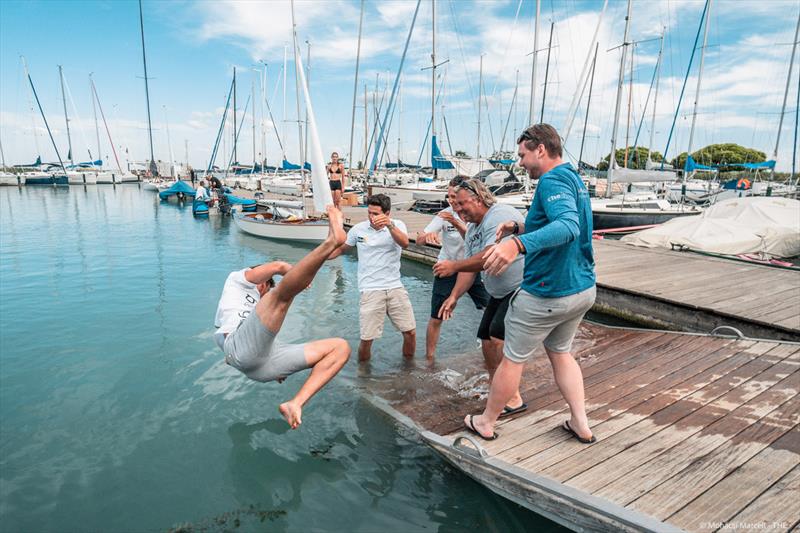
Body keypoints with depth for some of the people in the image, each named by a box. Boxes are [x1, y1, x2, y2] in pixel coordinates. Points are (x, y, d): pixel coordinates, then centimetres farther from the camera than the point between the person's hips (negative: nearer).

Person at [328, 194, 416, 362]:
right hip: (370, 290, -1)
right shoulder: (358, 229, 1)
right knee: (366, 339, -3)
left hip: (395, 287, 1)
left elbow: (404, 243, -23)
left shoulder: (397, 225, -1)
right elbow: (341, 249, 14)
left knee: (410, 331, 3)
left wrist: (390, 225, -40)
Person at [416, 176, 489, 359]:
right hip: (447, 270, -1)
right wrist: (427, 235, -42)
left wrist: (457, 223, -37)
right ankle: (429, 358, 20)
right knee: (436, 319, 2)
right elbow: (419, 240, -18)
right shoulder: (445, 214, -14)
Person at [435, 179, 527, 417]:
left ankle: (513, 399, -12)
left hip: (525, 287, -10)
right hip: (500, 292, 10)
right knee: (486, 336, 7)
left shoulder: (500, 216, -20)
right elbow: (470, 267, 8)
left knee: (499, 334, -20)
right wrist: (454, 296, -3)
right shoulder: (472, 229, 11)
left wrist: (454, 266, -25)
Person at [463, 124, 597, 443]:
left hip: (548, 293, -9)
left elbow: (568, 226, -38)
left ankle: (485, 423, 25)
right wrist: (520, 228, 11)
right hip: (583, 288, 9)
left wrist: (518, 244, -51)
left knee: (513, 359, 7)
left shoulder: (552, 180, -19)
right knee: (560, 352, 25)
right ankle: (581, 425, 27)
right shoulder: (573, 178, 13)